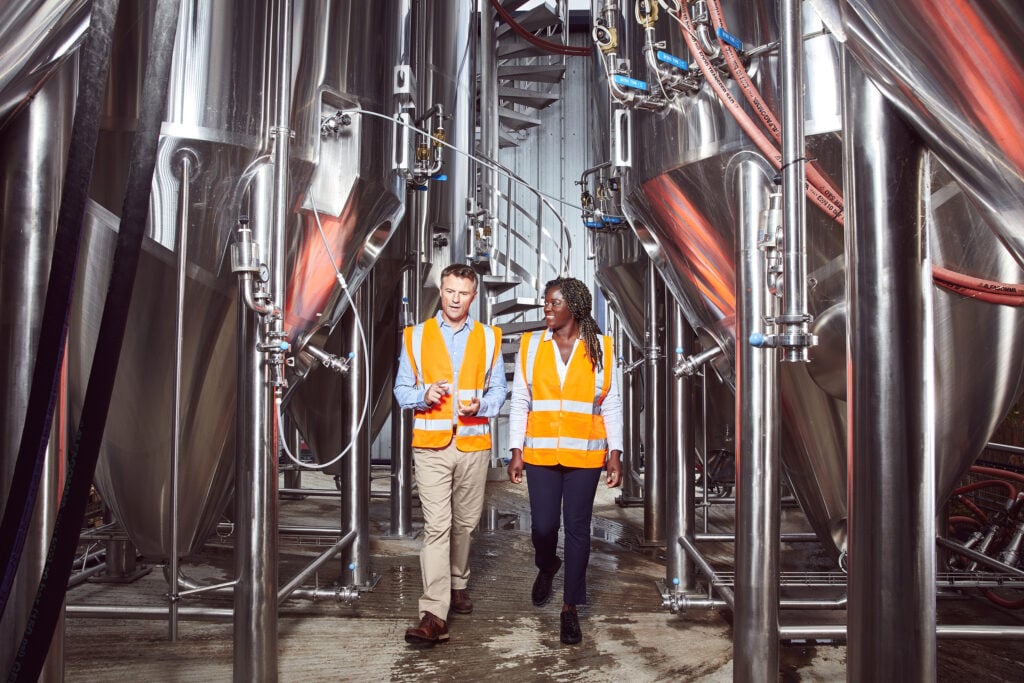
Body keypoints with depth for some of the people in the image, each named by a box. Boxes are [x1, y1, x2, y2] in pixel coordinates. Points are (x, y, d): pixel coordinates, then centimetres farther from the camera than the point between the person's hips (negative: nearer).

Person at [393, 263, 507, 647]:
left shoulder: (489, 338, 10)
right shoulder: (416, 336, 7)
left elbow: (498, 389, 9)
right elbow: (402, 390, 7)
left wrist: (480, 405, -11)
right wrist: (424, 396, -14)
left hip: (474, 444, 2)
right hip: (431, 444, -2)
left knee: (465, 523, 12)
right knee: (436, 526, -9)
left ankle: (458, 584, 35)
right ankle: (434, 615, -9)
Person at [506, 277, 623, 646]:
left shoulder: (600, 348, 1)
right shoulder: (530, 346, 3)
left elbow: (611, 405, 4)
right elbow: (519, 403, 5)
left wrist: (615, 454, 0)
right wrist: (516, 452, 0)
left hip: (585, 455, -1)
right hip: (540, 454, 1)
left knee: (577, 528, 5)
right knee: (543, 526, 3)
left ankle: (570, 607, 22)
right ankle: (546, 567, 39)